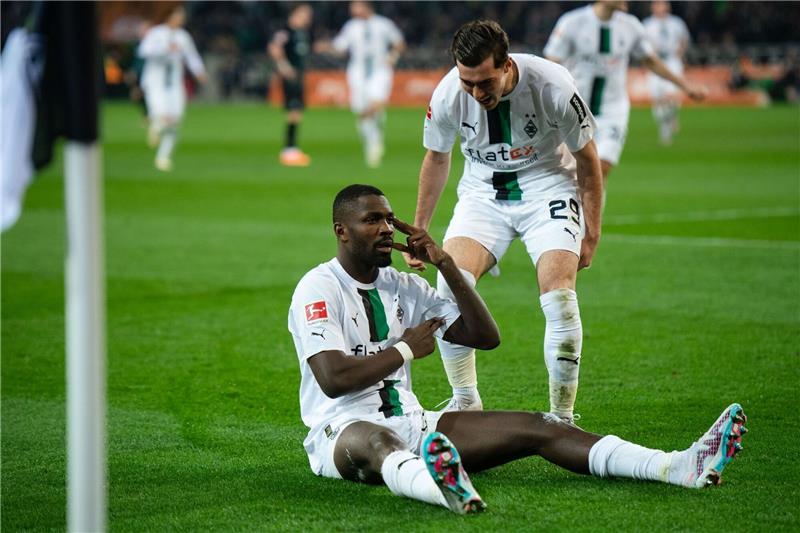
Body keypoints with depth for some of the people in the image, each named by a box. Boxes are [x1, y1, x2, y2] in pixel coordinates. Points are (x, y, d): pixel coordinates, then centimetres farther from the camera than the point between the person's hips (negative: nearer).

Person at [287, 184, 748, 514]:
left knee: (534, 427, -9)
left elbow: (486, 336, 11)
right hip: (344, 432, -7)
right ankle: (446, 490, -85)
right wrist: (405, 350, -9)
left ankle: (684, 467, -24)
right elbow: (333, 379, -19)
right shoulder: (319, 289, -5)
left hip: (411, 422, 7)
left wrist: (445, 264, 3)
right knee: (374, 443, -46)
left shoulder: (403, 286, 16)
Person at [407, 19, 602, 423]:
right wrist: (418, 230, 9)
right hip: (483, 192, 2)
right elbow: (437, 158, 4)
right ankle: (465, 400, -5)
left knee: (559, 298, -20)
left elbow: (587, 161, -8)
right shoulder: (447, 95, -18)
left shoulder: (553, 87, -25)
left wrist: (591, 234, -5)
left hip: (548, 189, -2)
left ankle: (562, 416, -5)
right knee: (451, 284, -20)